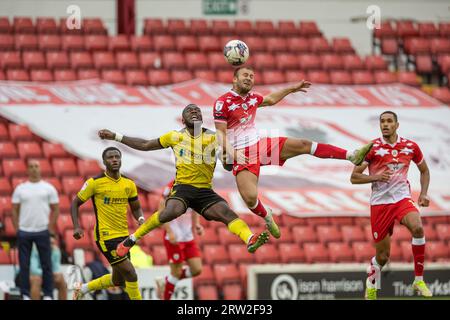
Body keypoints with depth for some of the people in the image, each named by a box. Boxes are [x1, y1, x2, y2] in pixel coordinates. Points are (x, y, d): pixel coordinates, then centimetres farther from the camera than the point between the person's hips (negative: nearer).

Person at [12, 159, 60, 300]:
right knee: (24, 265, 2)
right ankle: (25, 295, 8)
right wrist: (17, 229, 2)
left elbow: (55, 209, 7)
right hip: (24, 232, 1)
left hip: (42, 232, -1)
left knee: (46, 264, 2)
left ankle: (48, 295, 8)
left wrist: (50, 228, 1)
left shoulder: (49, 188, 3)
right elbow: (15, 210, 8)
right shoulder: (20, 188, 5)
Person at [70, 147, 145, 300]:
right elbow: (75, 203, -2)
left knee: (118, 281, 17)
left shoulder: (129, 184, 6)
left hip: (123, 235, 7)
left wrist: (140, 219, -5)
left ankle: (83, 288, 37)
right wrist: (76, 227, -15)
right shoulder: (95, 182, -9)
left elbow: (136, 208, 18)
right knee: (130, 273, -15)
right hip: (106, 236, -7)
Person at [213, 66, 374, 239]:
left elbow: (270, 100, 31)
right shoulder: (223, 102, -14)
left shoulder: (252, 97, 8)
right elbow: (220, 132, -15)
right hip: (242, 155, -6)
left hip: (261, 145, 6)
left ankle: (352, 155, 0)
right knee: (250, 197, -25)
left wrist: (292, 89, 33)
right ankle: (266, 216, 9)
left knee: (304, 145, -2)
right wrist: (230, 153, -30)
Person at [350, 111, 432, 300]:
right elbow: (354, 177, -2)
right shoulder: (373, 148, -4)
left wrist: (423, 194, 7)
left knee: (417, 228, -31)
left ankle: (419, 280, -20)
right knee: (383, 256, 2)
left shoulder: (410, 147, 4)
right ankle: (371, 286, 34)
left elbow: (424, 170, 21)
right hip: (380, 202, -1)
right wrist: (376, 177, -18)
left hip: (403, 199, 1)